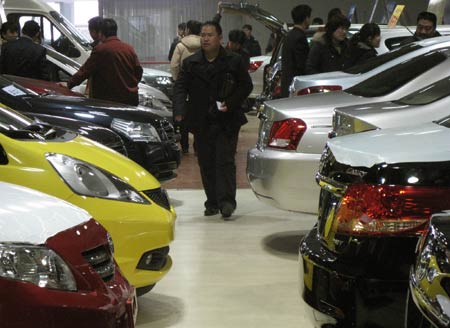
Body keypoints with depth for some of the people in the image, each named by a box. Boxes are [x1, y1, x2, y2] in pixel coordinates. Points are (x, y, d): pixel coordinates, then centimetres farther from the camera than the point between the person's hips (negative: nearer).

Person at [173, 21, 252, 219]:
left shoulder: (234, 61, 1)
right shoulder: (190, 63, 7)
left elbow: (246, 86, 4)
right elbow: (180, 87, 0)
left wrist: (230, 103, -11)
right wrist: (180, 110, -17)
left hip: (227, 121, -3)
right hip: (201, 122, 3)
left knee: (225, 161, -9)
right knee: (206, 163, 8)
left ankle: (227, 201, -9)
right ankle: (212, 202, 17)